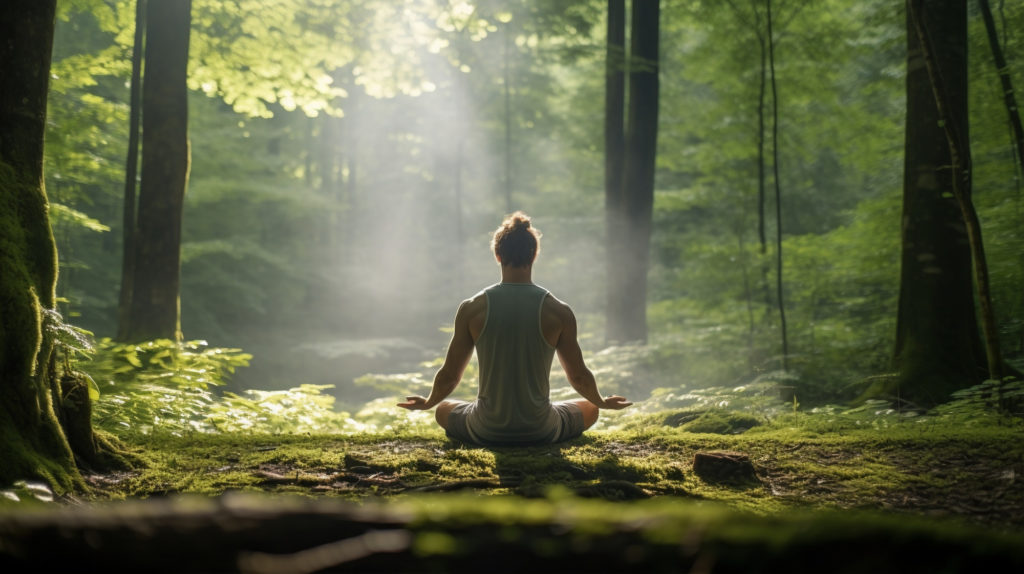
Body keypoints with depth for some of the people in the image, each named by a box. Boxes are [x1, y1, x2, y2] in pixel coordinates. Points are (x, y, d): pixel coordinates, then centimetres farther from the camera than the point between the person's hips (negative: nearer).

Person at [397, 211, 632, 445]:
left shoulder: (472, 309, -8)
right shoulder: (558, 312, -9)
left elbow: (449, 376, 1)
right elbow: (579, 377, 2)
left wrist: (427, 403, 23)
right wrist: (603, 402, 23)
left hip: (486, 433, 1)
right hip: (541, 432, 0)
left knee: (443, 410, 33)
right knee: (590, 408, 30)